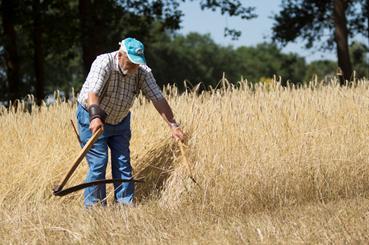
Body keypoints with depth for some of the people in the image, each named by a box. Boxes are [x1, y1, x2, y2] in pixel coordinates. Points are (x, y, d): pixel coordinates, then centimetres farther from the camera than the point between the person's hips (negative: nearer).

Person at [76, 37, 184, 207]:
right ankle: (94, 207, -4)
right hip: (92, 118, -5)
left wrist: (173, 125, -26)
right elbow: (92, 93, -42)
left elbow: (158, 99, -17)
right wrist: (95, 117, -58)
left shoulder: (142, 72, -15)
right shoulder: (103, 64, -29)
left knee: (123, 164, 3)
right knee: (98, 164, -10)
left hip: (120, 121, 5)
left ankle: (125, 204, 8)